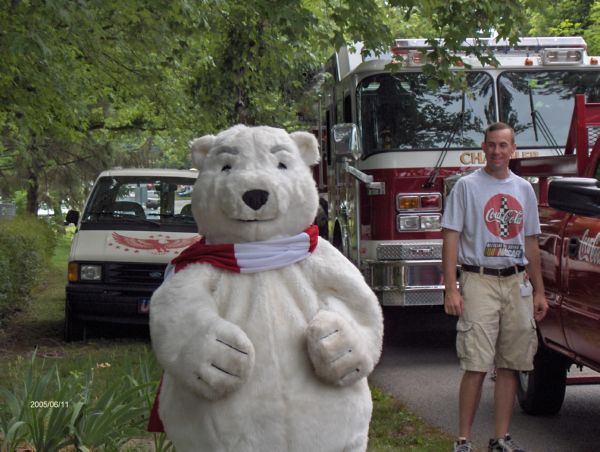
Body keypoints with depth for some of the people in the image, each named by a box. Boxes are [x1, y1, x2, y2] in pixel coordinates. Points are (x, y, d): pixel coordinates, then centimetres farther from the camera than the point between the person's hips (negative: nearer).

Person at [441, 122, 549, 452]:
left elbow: (530, 243, 18)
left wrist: (539, 291, 15)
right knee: (476, 367, -8)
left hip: (517, 284, 5)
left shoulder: (524, 189, 14)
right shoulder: (467, 186, -1)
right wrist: (450, 289, -13)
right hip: (479, 281, -5)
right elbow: (451, 238, -5)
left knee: (509, 365, 7)